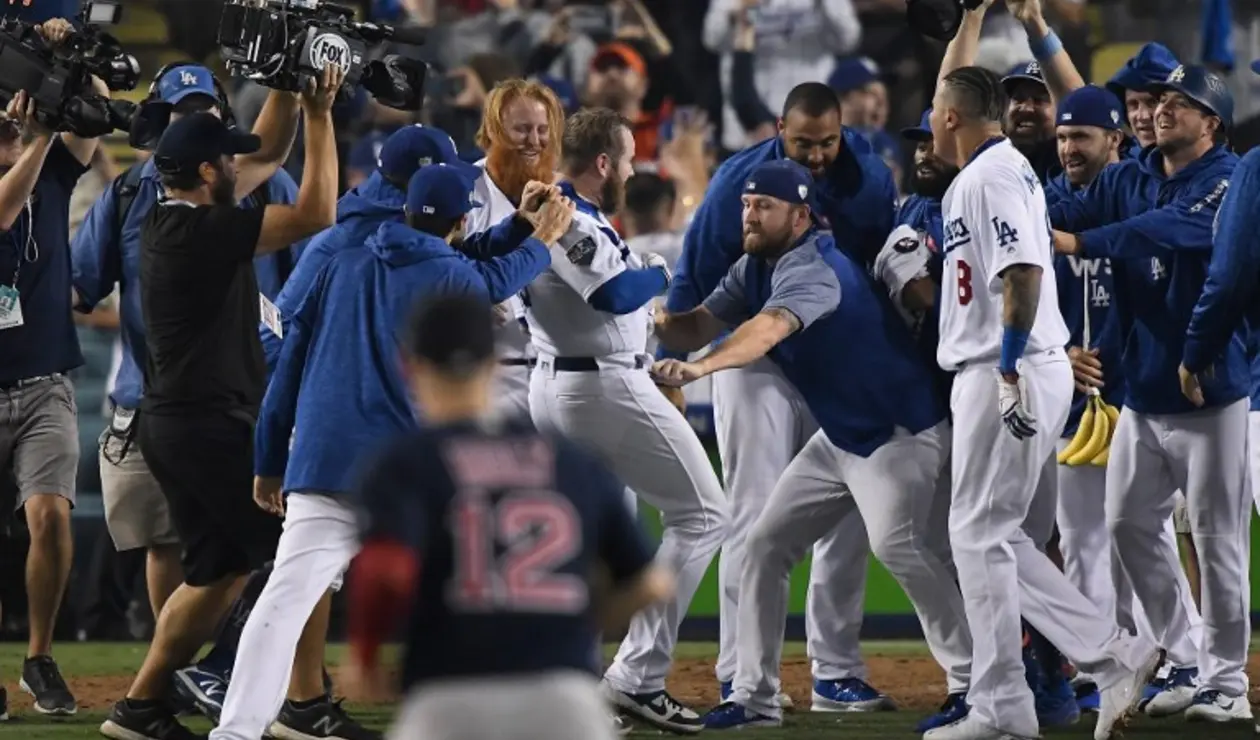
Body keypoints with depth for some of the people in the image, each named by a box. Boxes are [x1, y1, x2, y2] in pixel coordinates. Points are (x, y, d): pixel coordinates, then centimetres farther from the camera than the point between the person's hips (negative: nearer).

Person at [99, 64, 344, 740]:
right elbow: (314, 214, -21)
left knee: (219, 570, 14)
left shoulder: (166, 222, 11)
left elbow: (259, 168, 25)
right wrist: (319, 117, -14)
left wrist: (294, 99, 20)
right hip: (210, 427, -10)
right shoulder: (204, 231, -17)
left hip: (171, 424, 10)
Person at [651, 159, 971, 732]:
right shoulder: (755, 268, 6)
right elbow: (700, 326, -2)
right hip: (838, 437, 10)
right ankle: (755, 696, 10)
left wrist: (700, 368, -57)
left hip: (900, 428, -10)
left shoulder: (811, 268, -24)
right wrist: (660, 323, -24)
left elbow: (768, 329, -43)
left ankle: (970, 680, -22)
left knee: (895, 543, -28)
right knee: (766, 544, 6)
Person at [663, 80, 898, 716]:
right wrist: (669, 362, -13)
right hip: (757, 359, -4)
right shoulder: (740, 182, -15)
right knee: (756, 519, -6)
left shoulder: (871, 181, -6)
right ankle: (739, 678, -3)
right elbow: (695, 276, -10)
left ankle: (836, 674, 12)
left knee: (846, 520, 4)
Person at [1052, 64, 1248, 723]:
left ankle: (1225, 683, 2)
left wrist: (1076, 242, -38)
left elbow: (1168, 229, -28)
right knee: (1128, 523, 9)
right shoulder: (1128, 180, 10)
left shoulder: (1228, 182, -11)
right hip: (1144, 390, 7)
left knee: (1216, 538, -5)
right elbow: (1062, 217, -3)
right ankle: (1186, 662, 21)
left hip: (1210, 390, -7)